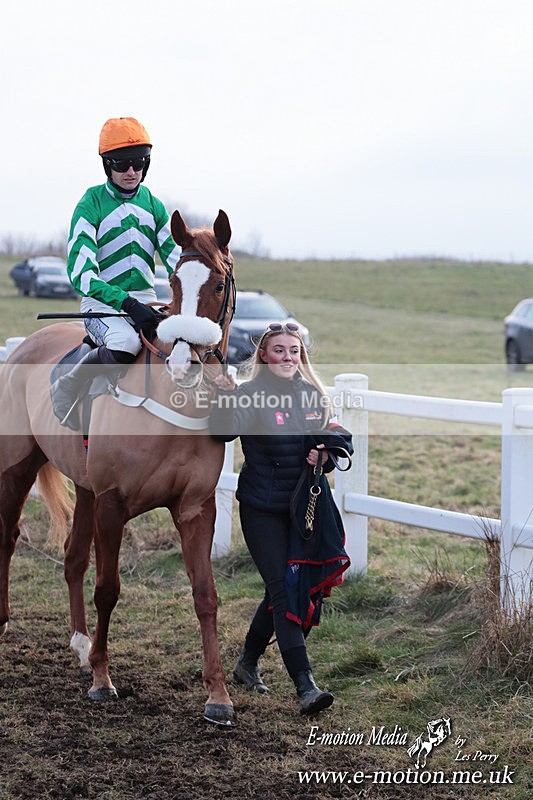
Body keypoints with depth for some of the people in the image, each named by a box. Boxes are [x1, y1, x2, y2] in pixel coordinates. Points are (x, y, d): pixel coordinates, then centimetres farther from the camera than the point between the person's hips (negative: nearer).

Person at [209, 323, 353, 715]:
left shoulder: (314, 395, 6)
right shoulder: (250, 394, -9)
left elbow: (342, 439, 13)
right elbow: (224, 433, -26)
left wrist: (327, 455, -8)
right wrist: (224, 398, -41)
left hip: (303, 506, 5)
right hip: (262, 509, -5)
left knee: (285, 589, 14)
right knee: (283, 591, -10)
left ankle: (248, 662, 36)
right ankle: (306, 686, -15)